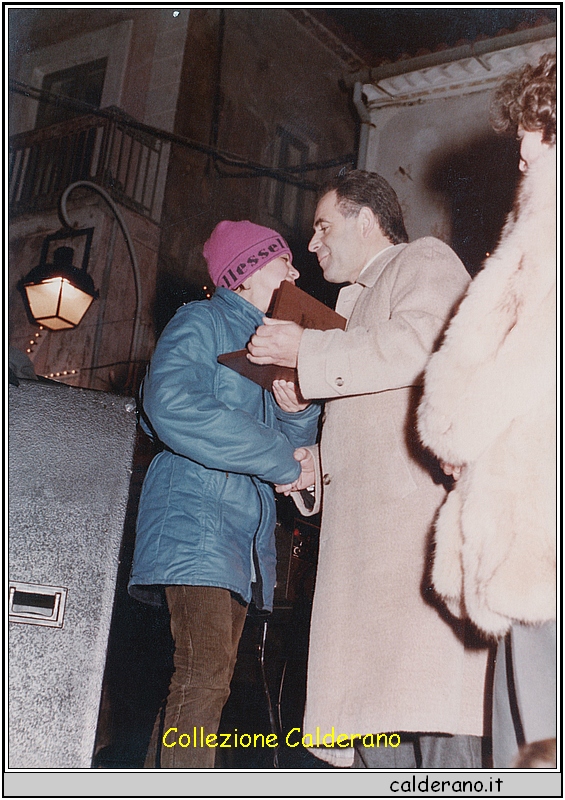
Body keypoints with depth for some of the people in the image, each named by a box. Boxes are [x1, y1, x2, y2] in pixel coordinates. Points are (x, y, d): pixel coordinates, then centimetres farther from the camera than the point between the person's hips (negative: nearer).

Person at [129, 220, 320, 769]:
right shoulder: (201, 322, 0)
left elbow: (290, 441, 23)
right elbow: (173, 405, -20)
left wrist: (298, 413, -3)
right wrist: (284, 462, -15)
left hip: (247, 530, 8)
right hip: (197, 516, -8)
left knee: (209, 678, 7)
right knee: (205, 677, -19)